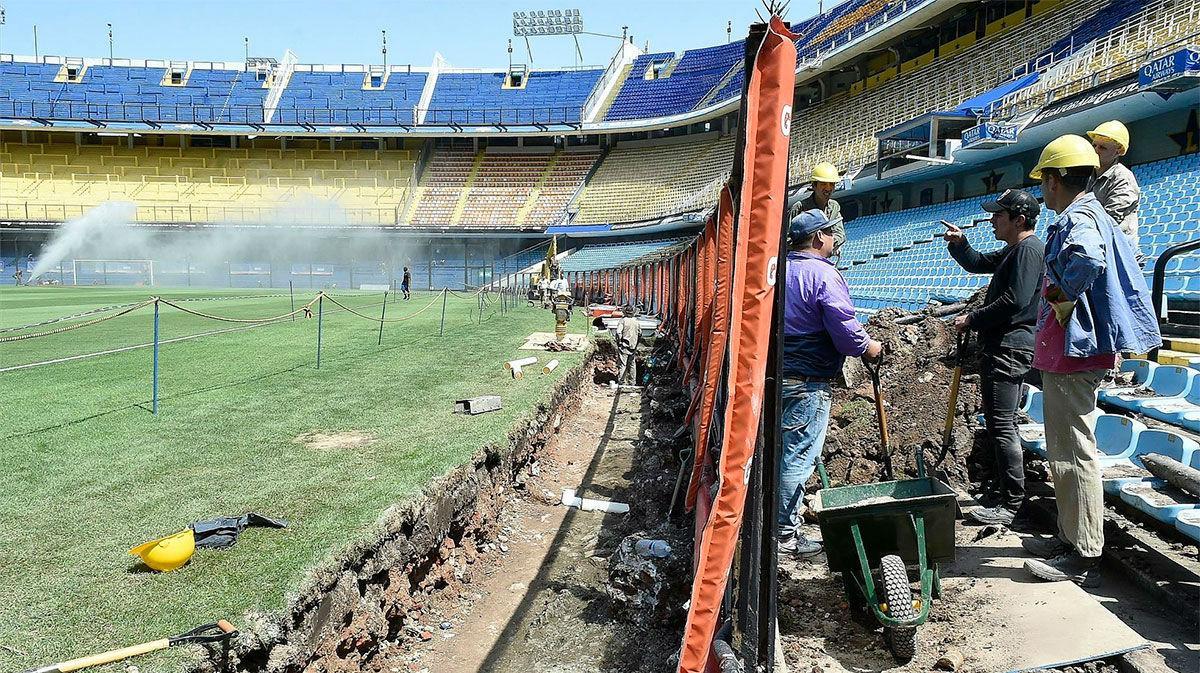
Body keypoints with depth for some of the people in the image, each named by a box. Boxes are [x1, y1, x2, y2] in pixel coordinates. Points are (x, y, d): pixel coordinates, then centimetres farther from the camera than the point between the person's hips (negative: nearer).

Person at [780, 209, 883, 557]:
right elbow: (843, 326, -20)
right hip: (808, 380, -8)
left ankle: (774, 519, 30)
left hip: (777, 371, 9)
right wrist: (867, 347, -2)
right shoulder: (823, 273, -14)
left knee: (782, 450, 19)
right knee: (798, 456, -2)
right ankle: (786, 533, 5)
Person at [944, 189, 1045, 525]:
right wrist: (959, 244, 9)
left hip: (1009, 349, -11)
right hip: (1002, 346, 11)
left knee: (1002, 426, -9)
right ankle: (1001, 492, 29)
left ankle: (1010, 504, -4)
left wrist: (972, 320, -14)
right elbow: (978, 264, 29)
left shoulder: (1029, 249, -14)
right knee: (999, 423, 18)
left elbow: (1015, 302, -23)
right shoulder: (1012, 251, 19)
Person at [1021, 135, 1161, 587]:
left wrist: (1062, 296, -22)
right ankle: (1070, 537, 29)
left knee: (1074, 453, -5)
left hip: (1071, 353, -11)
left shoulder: (1078, 219, -16)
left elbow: (1088, 259, -38)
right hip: (1069, 351, 11)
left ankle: (1084, 557, 2)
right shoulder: (1088, 214, 17)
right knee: (1065, 451, 18)